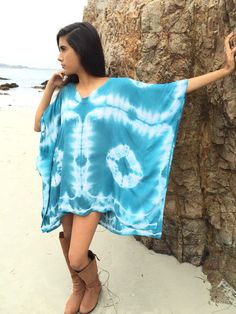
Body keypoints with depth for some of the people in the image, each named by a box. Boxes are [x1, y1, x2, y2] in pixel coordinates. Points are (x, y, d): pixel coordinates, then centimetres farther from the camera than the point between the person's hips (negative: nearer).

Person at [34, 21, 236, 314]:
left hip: (93, 184, -5)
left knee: (77, 257, -1)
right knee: (67, 239, 18)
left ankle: (93, 285, 35)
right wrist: (50, 88, 1)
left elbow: (172, 90, -6)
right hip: (65, 181, 5)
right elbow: (39, 125, 12)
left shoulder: (119, 88, -10)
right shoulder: (67, 92, 4)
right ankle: (77, 287, 48)